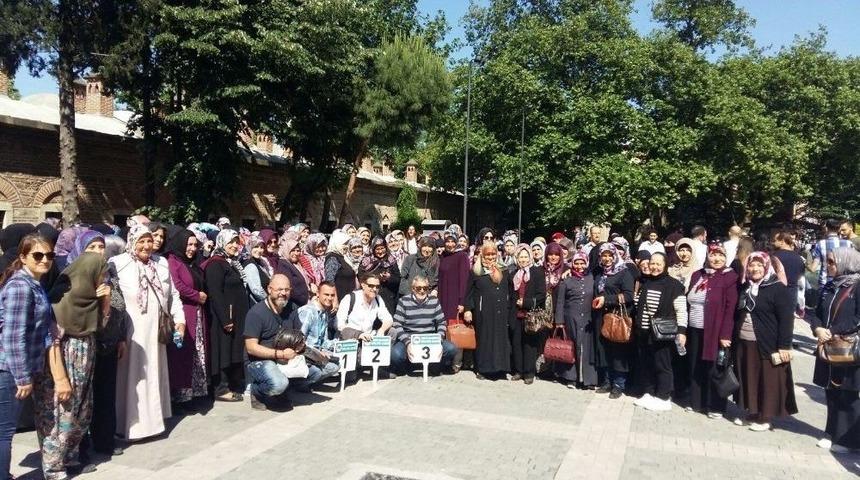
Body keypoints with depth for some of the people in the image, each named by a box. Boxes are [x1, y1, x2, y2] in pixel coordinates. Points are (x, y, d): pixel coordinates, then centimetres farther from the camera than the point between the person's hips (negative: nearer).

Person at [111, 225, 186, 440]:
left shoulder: (162, 264, 8)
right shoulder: (118, 264, -9)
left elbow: (173, 295, 14)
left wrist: (180, 319, 6)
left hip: (155, 332, 5)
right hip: (129, 333, -5)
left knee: (153, 375, 13)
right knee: (132, 376, 1)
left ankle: (152, 417, 27)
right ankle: (132, 422, 11)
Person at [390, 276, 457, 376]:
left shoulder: (434, 301, 5)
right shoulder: (404, 301, -2)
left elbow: (442, 323, 7)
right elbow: (397, 325, -7)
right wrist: (407, 343, -21)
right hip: (408, 339, -2)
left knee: (451, 349, -24)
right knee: (396, 354, -33)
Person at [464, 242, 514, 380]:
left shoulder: (504, 271, 11)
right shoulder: (476, 272, 2)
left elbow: (511, 292, 15)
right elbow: (469, 292, 1)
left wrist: (510, 310, 9)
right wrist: (468, 309, -8)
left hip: (501, 313, 3)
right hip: (483, 313, -3)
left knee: (500, 339, 4)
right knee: (483, 339, 2)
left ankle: (499, 367, 13)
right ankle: (482, 369, 9)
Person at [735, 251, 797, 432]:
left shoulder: (778, 289, -9)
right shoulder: (745, 288, 12)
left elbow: (786, 320, -14)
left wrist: (784, 346, -18)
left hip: (767, 345, -6)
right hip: (744, 344, 7)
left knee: (767, 382, 2)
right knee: (749, 380, 12)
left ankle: (765, 417, 12)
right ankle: (751, 412, 24)